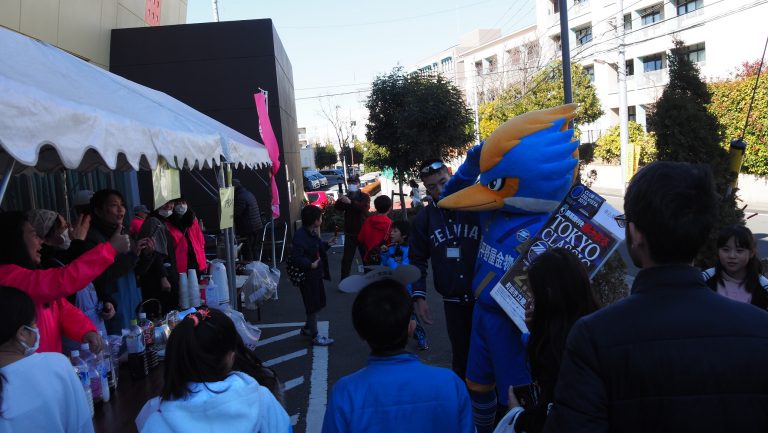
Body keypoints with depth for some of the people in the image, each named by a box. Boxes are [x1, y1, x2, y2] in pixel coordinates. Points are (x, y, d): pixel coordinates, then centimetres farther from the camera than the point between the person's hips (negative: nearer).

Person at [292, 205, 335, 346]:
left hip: (316, 275, 10)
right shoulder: (300, 236, -25)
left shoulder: (312, 233, 6)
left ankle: (307, 328, 39)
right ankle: (315, 337, 16)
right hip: (307, 277, -10)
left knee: (318, 303, 21)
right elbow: (296, 257, -30)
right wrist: (310, 265, -34)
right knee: (313, 306, 2)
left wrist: (327, 244, 17)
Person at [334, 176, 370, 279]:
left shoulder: (364, 196, 0)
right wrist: (340, 200, -26)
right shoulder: (346, 197, 11)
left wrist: (351, 202, -35)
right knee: (346, 259, -2)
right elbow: (337, 207, -5)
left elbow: (365, 206, -22)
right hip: (350, 233, 2)